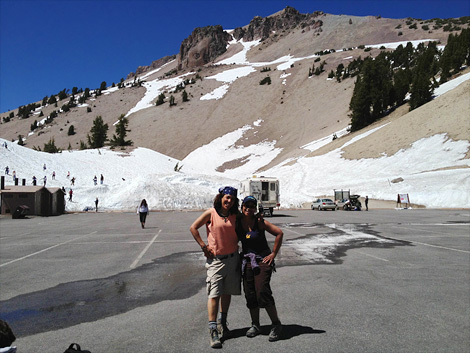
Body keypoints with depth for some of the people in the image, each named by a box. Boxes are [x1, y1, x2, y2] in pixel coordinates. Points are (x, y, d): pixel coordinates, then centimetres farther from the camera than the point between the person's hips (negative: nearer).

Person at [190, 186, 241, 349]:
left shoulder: (235, 216, 3)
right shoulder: (211, 213, -8)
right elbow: (193, 228, -3)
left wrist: (236, 245, 5)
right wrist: (204, 246, -6)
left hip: (232, 258, 4)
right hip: (215, 259, -4)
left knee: (227, 292, 14)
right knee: (214, 294, -8)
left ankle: (222, 322, 32)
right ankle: (213, 330, -3)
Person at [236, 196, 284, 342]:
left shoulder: (260, 221, -11)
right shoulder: (237, 221, 1)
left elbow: (279, 233, -10)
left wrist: (274, 253, -10)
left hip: (263, 259, -5)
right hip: (246, 260, 5)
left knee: (262, 292, -13)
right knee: (250, 294, 6)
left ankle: (276, 324, 4)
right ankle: (255, 325, 23)